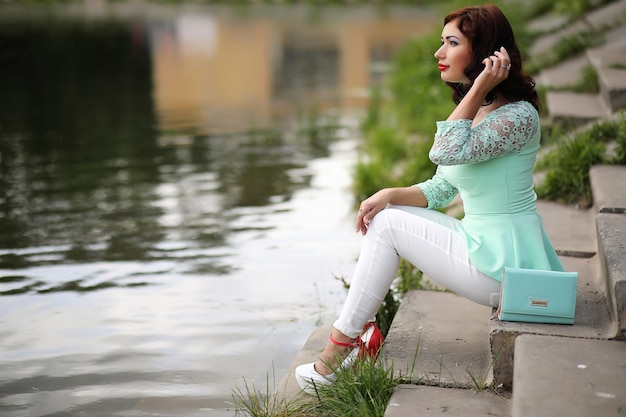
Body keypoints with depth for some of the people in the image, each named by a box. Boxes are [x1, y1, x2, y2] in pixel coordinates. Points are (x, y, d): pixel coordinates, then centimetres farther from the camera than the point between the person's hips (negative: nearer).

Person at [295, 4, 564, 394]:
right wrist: (391, 194, -5)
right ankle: (359, 332, 8)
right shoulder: (476, 111, 12)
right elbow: (439, 190, 13)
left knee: (388, 224, -8)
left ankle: (339, 350, -1)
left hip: (505, 266, -9)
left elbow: (447, 152, -31)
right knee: (384, 214, 7)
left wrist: (478, 87, -22)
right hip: (485, 244, 9)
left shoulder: (518, 115, -17)